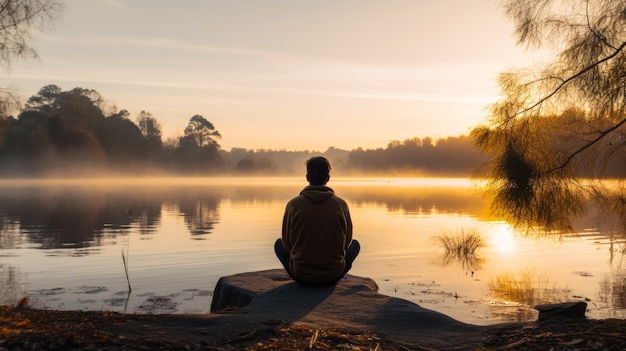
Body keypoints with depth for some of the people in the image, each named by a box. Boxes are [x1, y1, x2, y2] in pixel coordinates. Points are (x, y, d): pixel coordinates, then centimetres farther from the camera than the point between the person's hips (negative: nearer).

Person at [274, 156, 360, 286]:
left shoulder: (293, 204, -9)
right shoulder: (341, 204, -8)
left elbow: (287, 243, 2)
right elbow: (346, 242, 4)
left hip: (300, 275, 0)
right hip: (333, 276, 0)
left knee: (279, 244, 27)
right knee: (355, 244, 27)